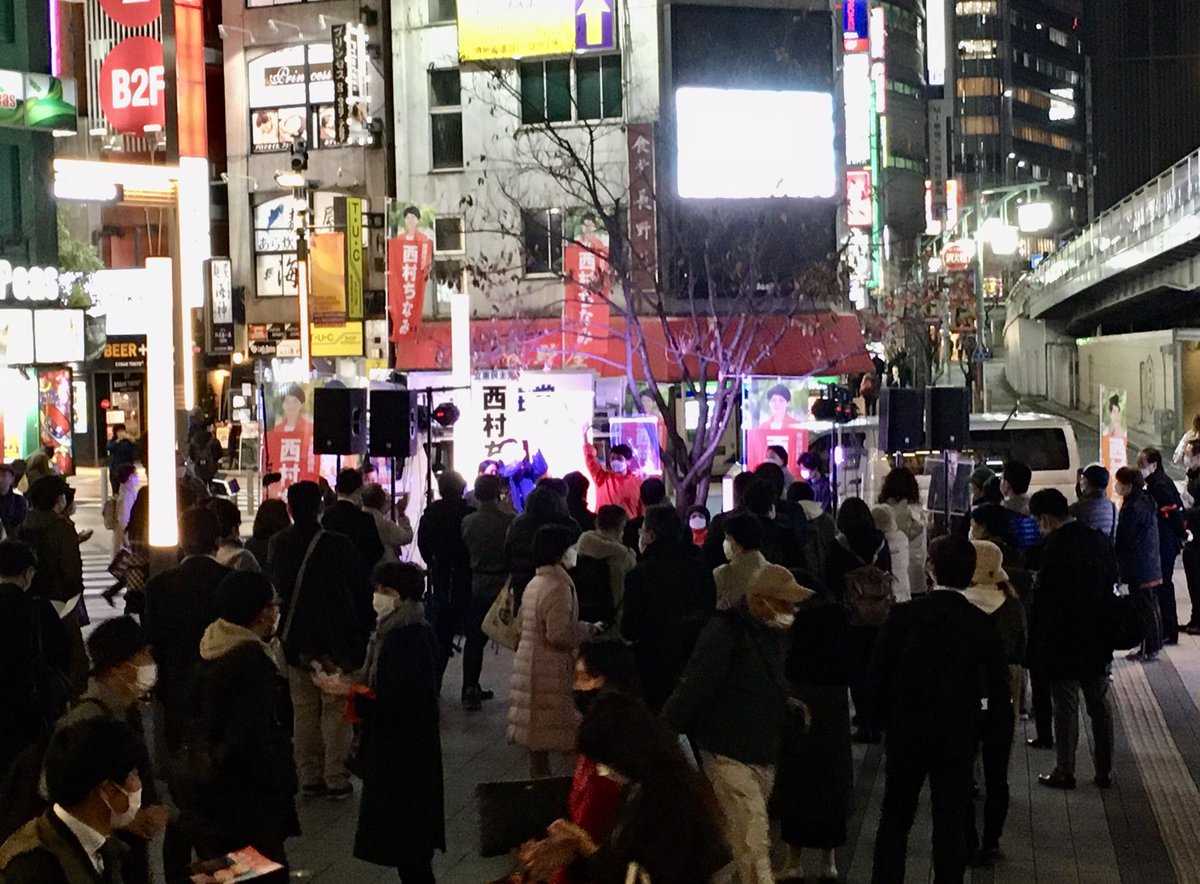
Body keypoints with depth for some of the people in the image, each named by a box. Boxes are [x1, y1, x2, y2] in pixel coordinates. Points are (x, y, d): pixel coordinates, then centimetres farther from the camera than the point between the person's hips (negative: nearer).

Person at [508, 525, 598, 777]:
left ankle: (538, 774, 22)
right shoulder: (560, 587, -19)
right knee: (546, 733, -3)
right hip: (550, 670, -9)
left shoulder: (534, 583, 10)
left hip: (528, 662, 9)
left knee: (535, 728, 14)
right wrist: (587, 630, -10)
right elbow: (559, 635, -26)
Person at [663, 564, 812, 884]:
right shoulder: (725, 631, -19)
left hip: (766, 754, 7)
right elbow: (693, 686, -20)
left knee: (735, 835, 16)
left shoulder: (777, 632, 5)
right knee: (753, 838, -11)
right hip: (729, 752, -7)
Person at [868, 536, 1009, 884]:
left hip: (906, 732, 0)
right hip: (958, 737, 0)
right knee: (951, 823, 8)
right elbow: (998, 686, -4)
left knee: (895, 820, 13)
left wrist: (883, 719, 7)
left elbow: (878, 673, -6)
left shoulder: (903, 615, -10)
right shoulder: (981, 624, -9)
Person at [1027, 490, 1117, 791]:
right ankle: (1105, 770, 21)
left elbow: (1045, 599, -18)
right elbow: (1112, 582, 9)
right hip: (1098, 641, 6)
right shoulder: (1098, 540, 1)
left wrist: (1037, 642, -9)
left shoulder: (1056, 548, -19)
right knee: (1100, 704, 13)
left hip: (1063, 642, -6)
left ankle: (1065, 772, 11)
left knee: (1066, 708, 3)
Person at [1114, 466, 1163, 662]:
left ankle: (1148, 651, 1)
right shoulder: (1147, 502, 10)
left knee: (1145, 609, -4)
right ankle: (1153, 647, 22)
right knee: (1151, 607, 14)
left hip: (1138, 570, -10)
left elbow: (1124, 539, -19)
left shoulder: (1133, 508, -20)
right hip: (1151, 565, 10)